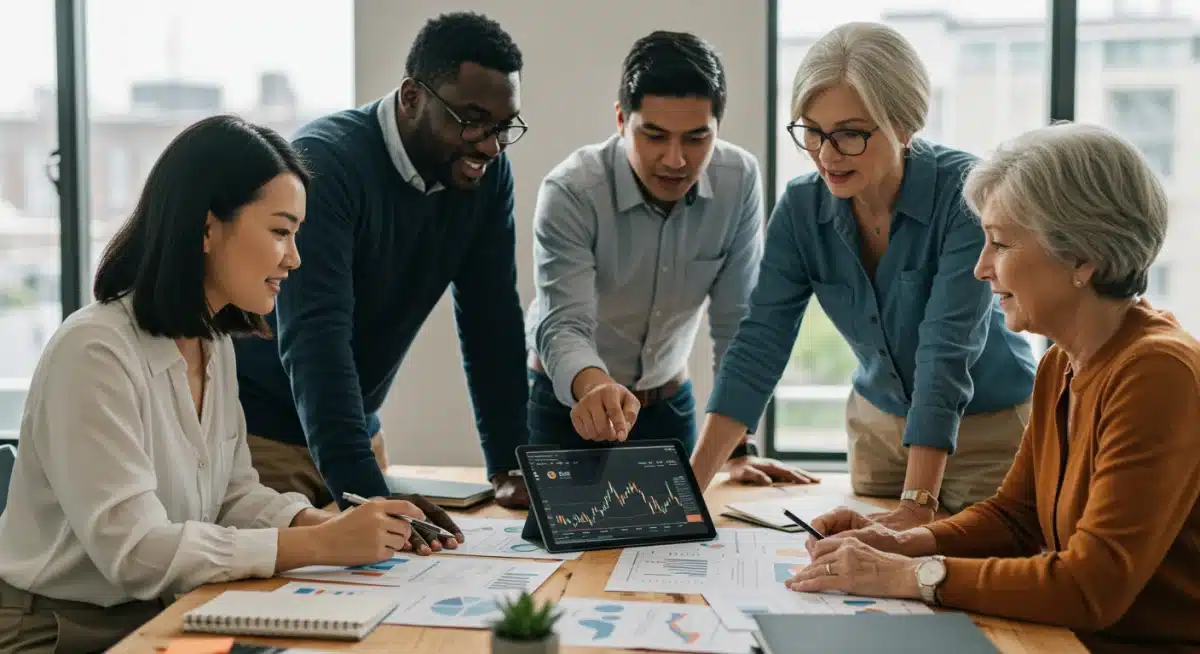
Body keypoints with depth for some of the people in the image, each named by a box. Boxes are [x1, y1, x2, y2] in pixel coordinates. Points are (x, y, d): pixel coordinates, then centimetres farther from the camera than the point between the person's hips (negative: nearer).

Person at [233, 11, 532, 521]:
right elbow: (314, 338, -36)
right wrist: (368, 496, -44)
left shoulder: (487, 174, -7)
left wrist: (510, 467, -8)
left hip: (354, 424, 6)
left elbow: (492, 320, -2)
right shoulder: (326, 163, -27)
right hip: (257, 426, -6)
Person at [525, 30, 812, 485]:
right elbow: (563, 325, -34)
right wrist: (593, 385, -56)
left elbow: (737, 322, -12)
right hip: (568, 404, -2)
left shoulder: (739, 181, -16)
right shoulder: (569, 192, -25)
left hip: (670, 405, 3)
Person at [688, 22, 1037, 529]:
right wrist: (691, 483, -24)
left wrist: (917, 506, -37)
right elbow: (760, 344, -15)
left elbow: (947, 351, -32)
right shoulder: (801, 207, -12)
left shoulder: (964, 193, -26)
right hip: (879, 425, 4)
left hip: (989, 428, -4)